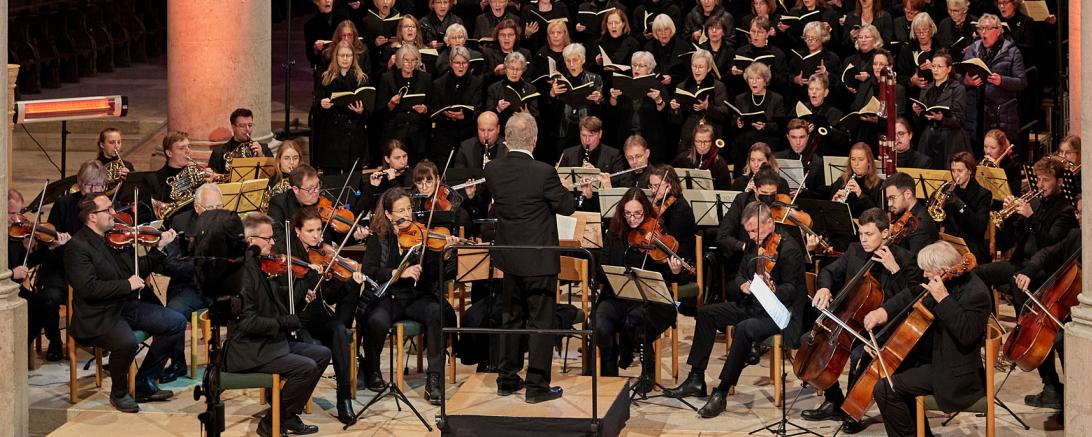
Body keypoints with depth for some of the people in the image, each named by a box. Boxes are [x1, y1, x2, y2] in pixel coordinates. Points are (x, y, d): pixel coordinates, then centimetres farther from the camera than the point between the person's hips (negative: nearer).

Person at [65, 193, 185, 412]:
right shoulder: (77, 246, -13)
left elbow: (138, 271, 16)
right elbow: (88, 288, -23)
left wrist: (159, 248, 4)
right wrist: (127, 285, -20)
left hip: (126, 306, 8)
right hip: (97, 316, -8)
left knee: (176, 322, -1)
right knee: (127, 342, -35)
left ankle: (145, 383, 9)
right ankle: (119, 393, -4)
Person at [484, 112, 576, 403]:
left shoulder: (493, 170, -5)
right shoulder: (543, 173, -20)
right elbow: (567, 207, -8)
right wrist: (565, 191, 11)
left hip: (509, 259, 6)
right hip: (539, 260, -5)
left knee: (512, 319, 19)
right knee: (540, 323, 4)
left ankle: (507, 380, 26)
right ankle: (537, 385, 8)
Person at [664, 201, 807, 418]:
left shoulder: (789, 248, -17)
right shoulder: (754, 243, 6)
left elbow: (792, 290, -19)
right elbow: (740, 274, 13)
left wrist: (774, 290, -40)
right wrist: (743, 284, -10)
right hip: (754, 305, 9)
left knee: (743, 329, -34)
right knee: (706, 313, 2)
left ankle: (721, 393, -26)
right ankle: (696, 380, 4)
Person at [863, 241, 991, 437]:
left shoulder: (976, 293, -23)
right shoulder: (946, 282, 2)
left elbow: (966, 335, -32)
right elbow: (913, 295, 13)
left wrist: (943, 299, -32)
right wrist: (884, 311, -4)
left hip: (954, 372, -10)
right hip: (935, 354, 10)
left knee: (884, 390, -15)